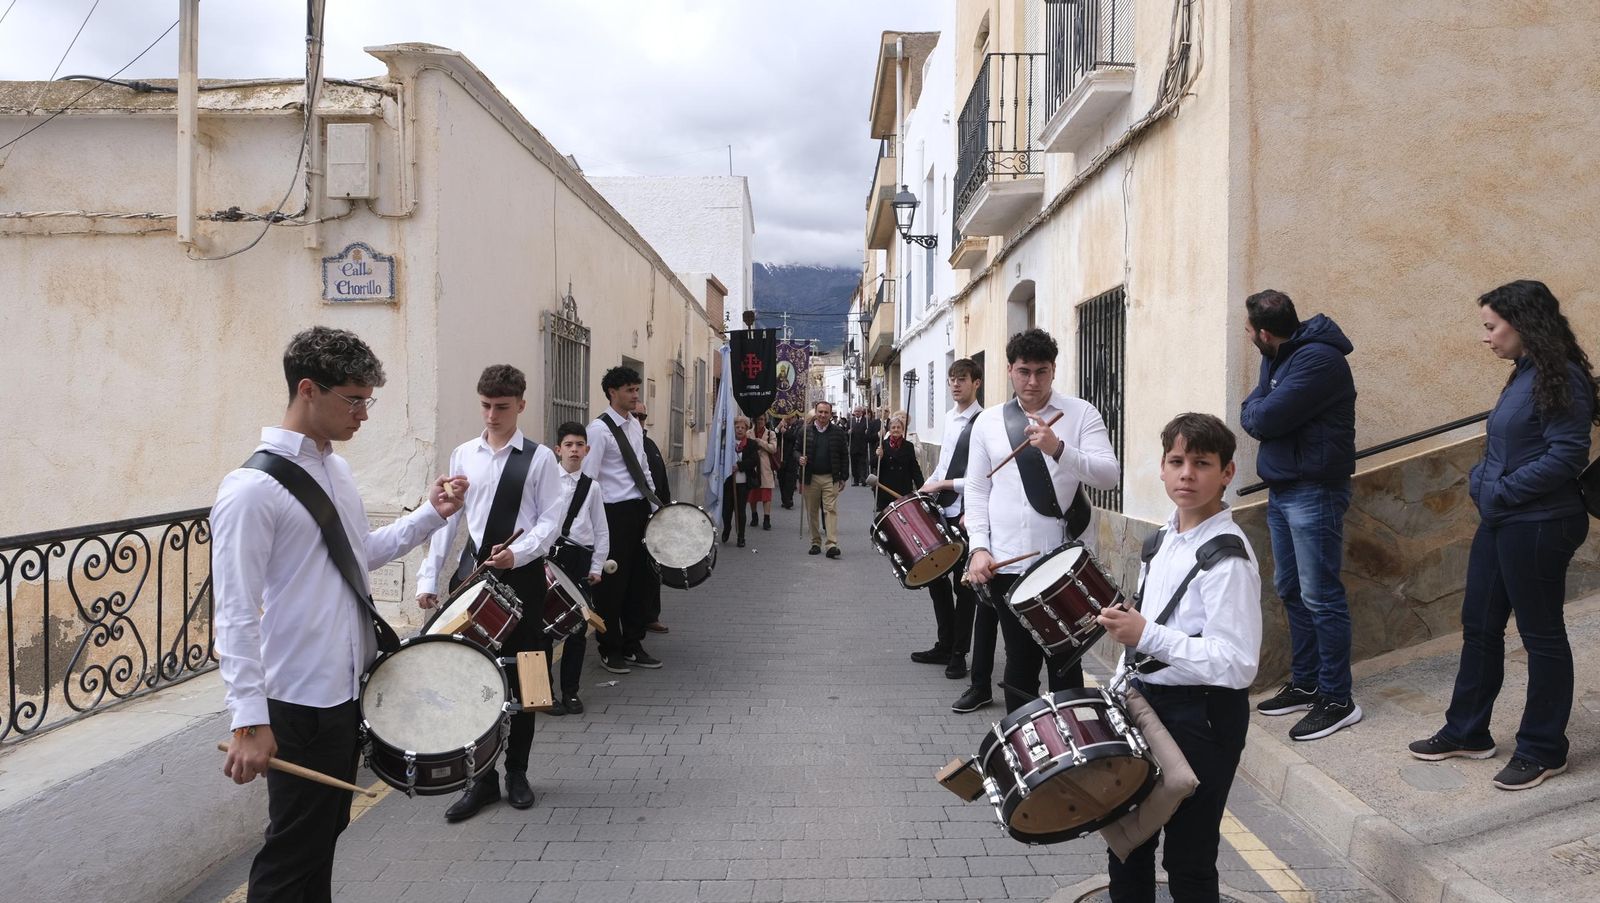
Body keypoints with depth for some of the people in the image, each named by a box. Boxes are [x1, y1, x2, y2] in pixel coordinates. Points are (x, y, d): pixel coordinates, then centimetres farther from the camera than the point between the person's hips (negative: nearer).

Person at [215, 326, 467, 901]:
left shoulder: (336, 468, 8)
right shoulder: (252, 490, -19)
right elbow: (235, 615, -21)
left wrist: (432, 514, 7)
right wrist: (249, 722, -24)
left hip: (351, 685, 9)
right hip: (300, 702, -8)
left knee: (327, 831, 21)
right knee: (293, 853, 4)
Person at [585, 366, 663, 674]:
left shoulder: (635, 424, 11)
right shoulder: (599, 429, -13)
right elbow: (589, 479, -16)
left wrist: (656, 505, 14)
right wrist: (600, 521, -18)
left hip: (639, 509, 8)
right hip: (615, 513, -8)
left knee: (640, 578, 14)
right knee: (612, 583, 3)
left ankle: (633, 646, 27)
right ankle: (610, 650, 18)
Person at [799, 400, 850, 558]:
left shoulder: (838, 433, 3)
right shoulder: (805, 432, 5)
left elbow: (844, 456, 5)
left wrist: (843, 477, 0)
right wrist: (799, 459, -12)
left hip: (831, 478, -2)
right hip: (810, 478, 2)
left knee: (831, 510, -9)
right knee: (812, 512, 8)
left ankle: (832, 545, -15)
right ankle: (815, 543, 19)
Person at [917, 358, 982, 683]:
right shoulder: (949, 417, 11)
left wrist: (943, 485, -16)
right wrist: (926, 488, 12)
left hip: (965, 514, -8)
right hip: (942, 510, 8)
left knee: (963, 583, 2)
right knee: (935, 576, 14)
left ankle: (959, 654, 14)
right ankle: (944, 645, 28)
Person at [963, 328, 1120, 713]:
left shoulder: (1080, 414, -1)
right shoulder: (988, 422, 7)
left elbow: (1109, 475, -12)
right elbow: (977, 491, 7)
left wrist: (1058, 449, -27)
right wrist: (979, 547, -4)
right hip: (1005, 565, 2)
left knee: (1065, 661, 7)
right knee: (1020, 661, 12)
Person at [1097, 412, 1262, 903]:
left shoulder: (1227, 558, -20)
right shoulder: (1161, 541, 6)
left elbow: (1237, 664, -26)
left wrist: (1147, 635, -28)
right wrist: (1118, 689, 12)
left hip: (1202, 716, -8)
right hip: (1147, 700, 8)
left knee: (1187, 860, 7)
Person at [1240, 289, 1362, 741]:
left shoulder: (1317, 360, -19)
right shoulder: (1279, 357, 12)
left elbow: (1261, 419, -21)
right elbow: (1253, 413, 12)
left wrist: (1254, 409, -2)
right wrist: (1260, 410, -8)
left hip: (1313, 492, -10)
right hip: (1282, 488, 10)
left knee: (1319, 595, -6)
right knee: (1291, 591, 14)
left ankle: (1338, 700, 3)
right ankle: (1305, 684, 25)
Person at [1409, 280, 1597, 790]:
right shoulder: (1524, 376, 12)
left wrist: (1499, 490, -18)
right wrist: (1482, 479, 2)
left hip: (1537, 527, -9)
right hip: (1500, 523, 9)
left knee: (1541, 635, 4)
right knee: (1479, 627, 14)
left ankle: (1543, 751, 19)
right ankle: (1467, 733, 27)